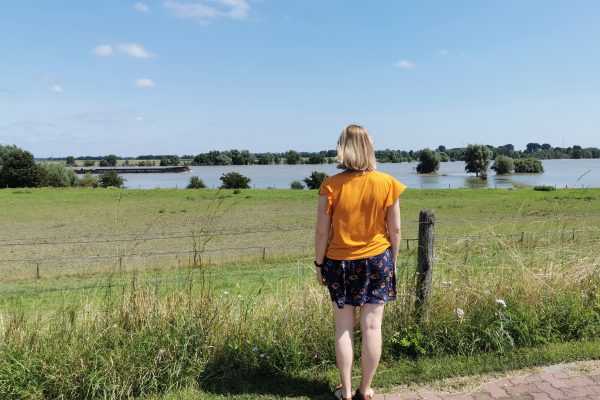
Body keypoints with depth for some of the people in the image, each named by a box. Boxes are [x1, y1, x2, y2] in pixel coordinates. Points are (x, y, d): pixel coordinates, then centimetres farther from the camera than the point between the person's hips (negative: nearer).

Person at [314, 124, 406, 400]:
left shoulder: (331, 186, -12)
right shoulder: (386, 183, -8)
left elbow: (322, 232, -8)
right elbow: (395, 229, -2)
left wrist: (319, 264, 5)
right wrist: (393, 260, 12)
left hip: (340, 263, 0)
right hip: (377, 262, 1)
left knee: (344, 328, 12)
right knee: (372, 326, 10)